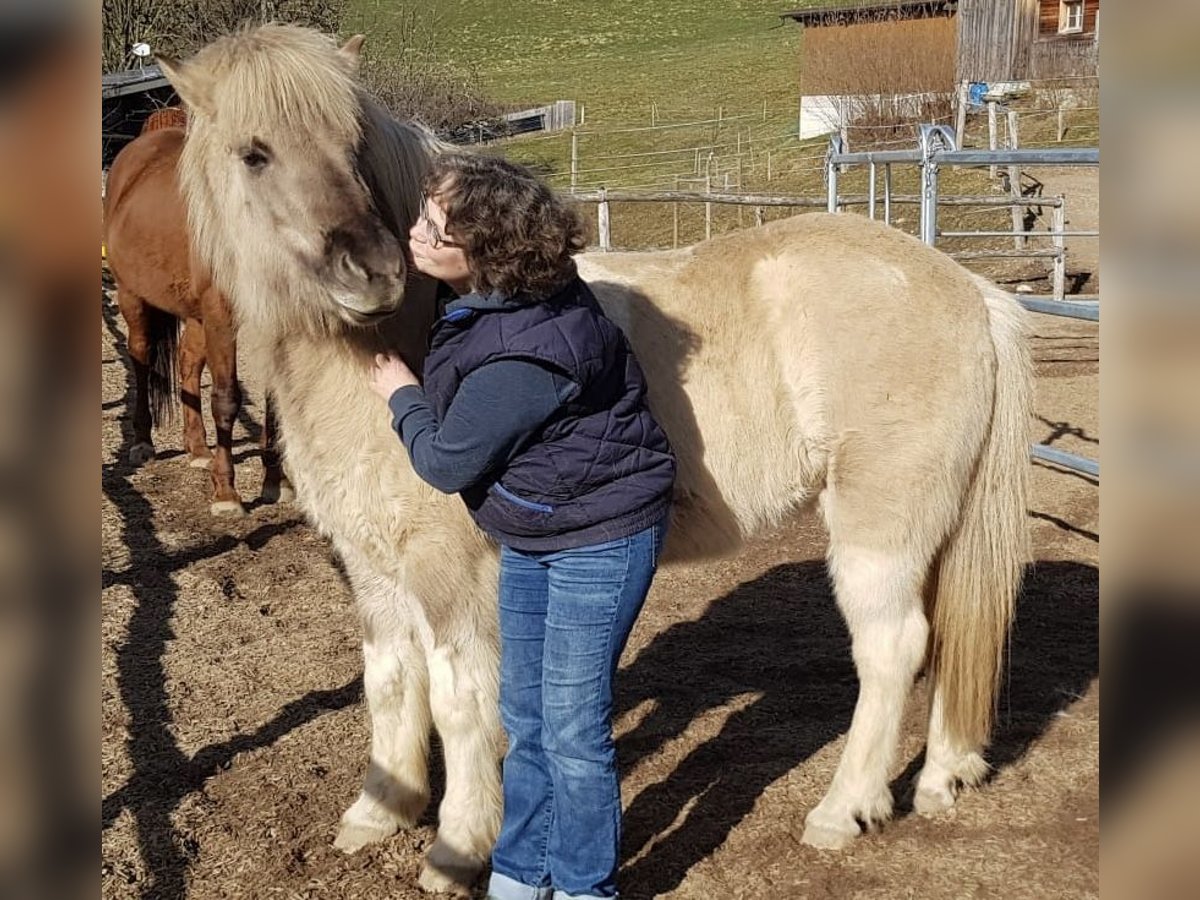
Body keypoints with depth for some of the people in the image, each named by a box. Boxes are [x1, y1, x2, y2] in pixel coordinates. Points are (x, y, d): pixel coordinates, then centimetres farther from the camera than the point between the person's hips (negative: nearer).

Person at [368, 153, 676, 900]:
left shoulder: (519, 358, -33)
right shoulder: (499, 300, -6)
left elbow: (446, 463, -20)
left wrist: (401, 395, -4)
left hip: (599, 540, -9)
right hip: (532, 535, 10)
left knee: (572, 726, 2)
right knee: (524, 715, 18)